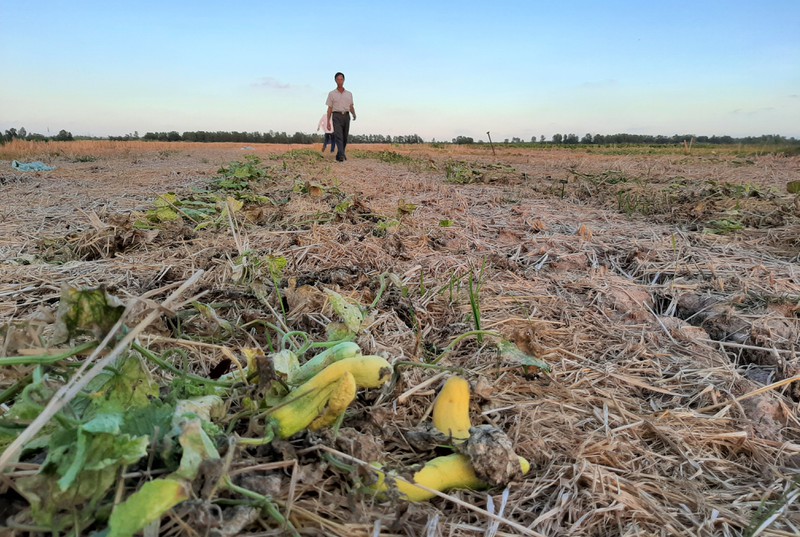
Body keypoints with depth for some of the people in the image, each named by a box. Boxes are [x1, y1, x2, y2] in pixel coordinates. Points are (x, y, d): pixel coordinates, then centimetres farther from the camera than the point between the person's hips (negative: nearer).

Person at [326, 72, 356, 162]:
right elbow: (330, 108, 7)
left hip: (346, 116, 3)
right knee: (338, 136, -18)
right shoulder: (332, 94, 8)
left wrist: (354, 114, -9)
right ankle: (341, 155, -31)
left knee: (345, 137, 4)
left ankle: (340, 155, 16)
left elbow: (351, 107, 14)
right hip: (336, 116, -3)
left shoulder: (349, 94, 15)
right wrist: (328, 121, -1)